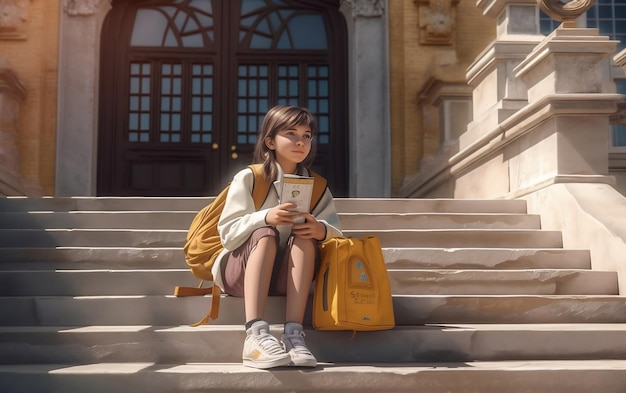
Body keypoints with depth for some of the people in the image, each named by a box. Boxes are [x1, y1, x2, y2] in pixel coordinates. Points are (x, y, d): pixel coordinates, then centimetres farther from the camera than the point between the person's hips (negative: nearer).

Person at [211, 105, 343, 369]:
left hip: (285, 276, 3)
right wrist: (264, 218, -30)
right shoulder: (248, 178, -6)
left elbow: (336, 233, -4)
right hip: (240, 271, -2)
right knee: (265, 234, -32)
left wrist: (322, 231, -28)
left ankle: (293, 334, -38)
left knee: (305, 237, -26)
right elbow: (227, 233, -12)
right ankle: (256, 335, -47)